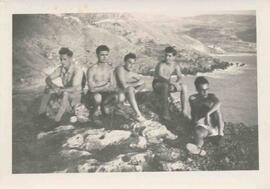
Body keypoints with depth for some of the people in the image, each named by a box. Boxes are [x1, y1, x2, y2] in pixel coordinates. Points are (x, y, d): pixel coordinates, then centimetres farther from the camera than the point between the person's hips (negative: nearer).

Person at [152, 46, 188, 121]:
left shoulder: (176, 65, -5)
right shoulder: (161, 65, -23)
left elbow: (179, 77, -12)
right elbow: (160, 77, -39)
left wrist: (176, 83, -35)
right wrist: (173, 83, -49)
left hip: (168, 84, 6)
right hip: (157, 85, -6)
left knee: (184, 87, -14)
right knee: (165, 86, -39)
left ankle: (184, 110, -10)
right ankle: (165, 112, -36)